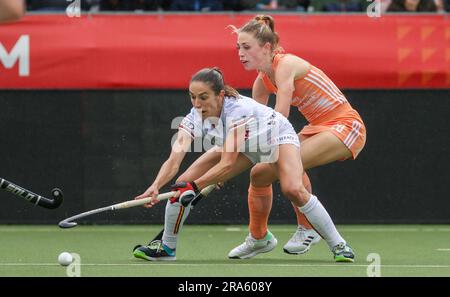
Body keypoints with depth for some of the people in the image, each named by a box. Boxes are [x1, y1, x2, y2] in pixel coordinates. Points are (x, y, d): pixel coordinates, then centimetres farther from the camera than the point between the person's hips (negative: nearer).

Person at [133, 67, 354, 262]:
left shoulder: (238, 109, -41)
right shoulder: (194, 118, -27)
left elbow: (227, 164, -43)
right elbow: (174, 159, -37)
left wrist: (194, 187, -50)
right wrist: (156, 186, -55)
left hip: (278, 136, -5)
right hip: (240, 147, 5)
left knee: (293, 189, -32)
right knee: (183, 183, -9)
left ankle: (338, 245, -16)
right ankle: (167, 247, 10)